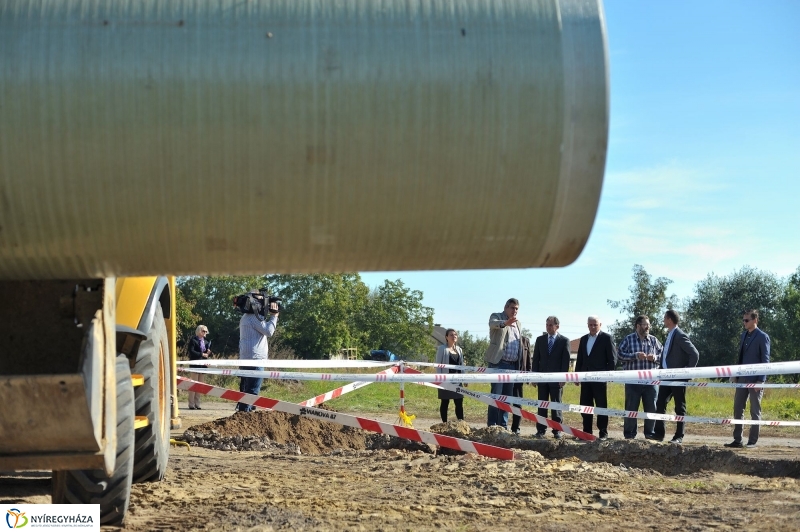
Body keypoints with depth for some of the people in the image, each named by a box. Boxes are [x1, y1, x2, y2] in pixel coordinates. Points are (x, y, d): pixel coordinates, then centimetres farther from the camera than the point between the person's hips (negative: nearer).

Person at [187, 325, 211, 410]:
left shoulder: (206, 342, 15)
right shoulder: (193, 340, -5)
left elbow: (208, 353, 20)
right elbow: (191, 352, -15)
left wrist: (209, 353, -3)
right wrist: (201, 354, -21)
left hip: (202, 365, 7)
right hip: (195, 365, -7)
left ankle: (197, 404, 12)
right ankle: (191, 405, -2)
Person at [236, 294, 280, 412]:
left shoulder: (246, 316, 20)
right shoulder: (255, 316, -12)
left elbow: (264, 328, 22)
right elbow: (269, 331, -15)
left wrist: (270, 316, 13)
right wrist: (274, 316, -7)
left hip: (246, 358, 10)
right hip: (255, 358, -10)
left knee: (245, 389, 13)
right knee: (253, 390, -11)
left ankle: (242, 411, 15)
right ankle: (246, 412, -14)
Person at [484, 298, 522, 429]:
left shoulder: (518, 324, 20)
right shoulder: (496, 317, 1)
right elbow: (493, 324, -24)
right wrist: (505, 323, -46)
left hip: (512, 365, 6)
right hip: (498, 363, -6)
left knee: (507, 397, 7)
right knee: (496, 395, -9)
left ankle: (503, 425, 11)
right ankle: (491, 425, -8)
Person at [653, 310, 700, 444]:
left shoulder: (680, 336, -14)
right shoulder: (669, 335, 13)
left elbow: (695, 354, -18)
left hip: (678, 377, -8)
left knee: (680, 408, 2)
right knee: (660, 405, 6)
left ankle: (679, 437, 7)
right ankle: (659, 434, 11)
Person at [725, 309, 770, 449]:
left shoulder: (762, 337, -7)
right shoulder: (744, 335, 14)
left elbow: (765, 360, -9)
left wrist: (761, 380, -15)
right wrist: (735, 375, 11)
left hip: (755, 379, -7)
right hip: (742, 378, 7)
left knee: (755, 411, 1)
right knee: (738, 409, 6)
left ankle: (752, 441, 6)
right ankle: (737, 440, 11)